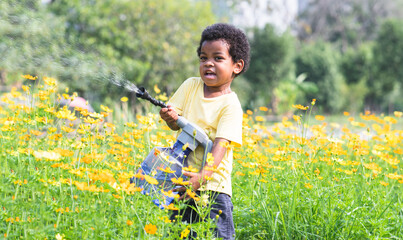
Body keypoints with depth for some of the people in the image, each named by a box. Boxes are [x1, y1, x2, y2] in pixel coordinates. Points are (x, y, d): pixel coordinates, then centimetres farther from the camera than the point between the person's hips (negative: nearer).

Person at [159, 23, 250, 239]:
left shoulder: (230, 105, -10)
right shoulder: (190, 86, 6)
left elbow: (221, 144, -19)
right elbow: (176, 125, 9)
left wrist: (203, 175, -33)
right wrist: (171, 118, -16)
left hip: (212, 185, -4)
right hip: (181, 179, 4)